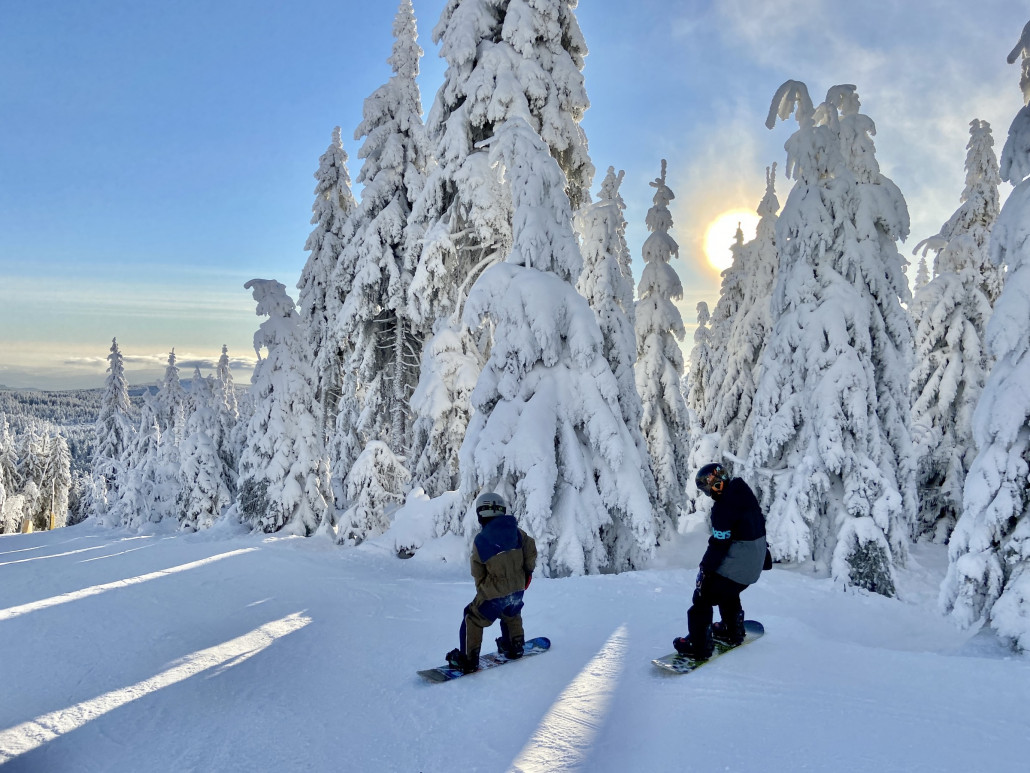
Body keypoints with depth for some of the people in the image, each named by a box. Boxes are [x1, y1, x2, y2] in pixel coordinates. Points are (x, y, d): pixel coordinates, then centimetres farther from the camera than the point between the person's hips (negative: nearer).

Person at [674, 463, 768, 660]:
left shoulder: (723, 507, -24)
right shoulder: (746, 494, 4)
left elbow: (719, 543, -23)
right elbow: (760, 525, 17)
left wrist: (705, 568, -14)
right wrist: (765, 554, 29)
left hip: (732, 567, -9)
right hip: (754, 565, 9)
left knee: (703, 598, 2)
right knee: (729, 594, 31)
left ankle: (699, 645, 6)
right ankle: (733, 631, 46)